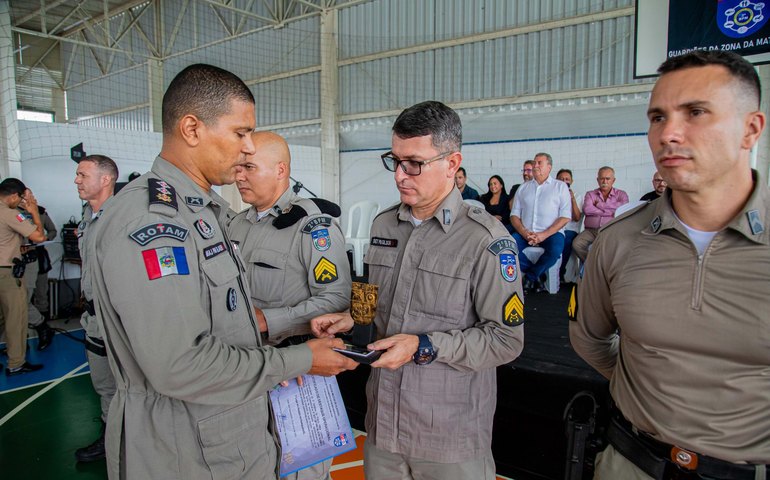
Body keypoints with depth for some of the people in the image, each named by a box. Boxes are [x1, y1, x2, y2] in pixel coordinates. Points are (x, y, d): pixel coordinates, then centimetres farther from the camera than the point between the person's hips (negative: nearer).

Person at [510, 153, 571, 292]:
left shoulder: (560, 186, 10)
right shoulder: (523, 188, 18)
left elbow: (565, 216, -1)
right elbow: (514, 215, 11)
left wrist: (544, 235, -14)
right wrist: (525, 233, -9)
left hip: (551, 233, -2)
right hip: (525, 233, 2)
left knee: (555, 249, -35)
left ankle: (529, 277, -8)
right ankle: (536, 276, -8)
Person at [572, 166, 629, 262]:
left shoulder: (621, 194, 16)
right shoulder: (590, 194, 18)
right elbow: (587, 210, -4)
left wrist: (599, 204, -1)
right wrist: (611, 213, -3)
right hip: (591, 230, 1)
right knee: (577, 244, -27)